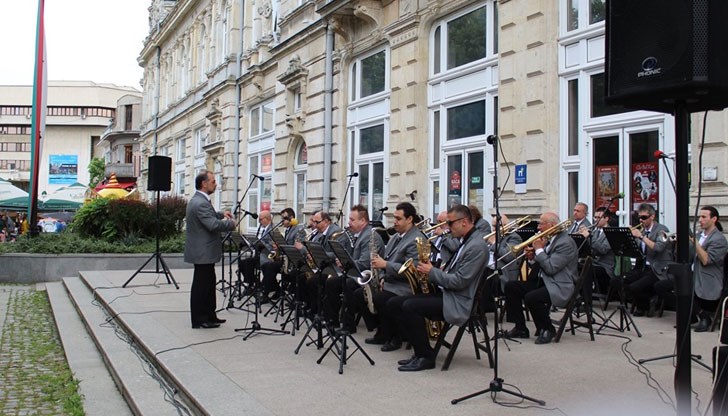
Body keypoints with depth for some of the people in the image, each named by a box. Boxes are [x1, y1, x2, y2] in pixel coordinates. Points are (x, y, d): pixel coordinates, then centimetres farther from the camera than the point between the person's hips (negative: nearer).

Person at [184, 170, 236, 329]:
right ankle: (199, 320, 9)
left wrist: (221, 214, 16)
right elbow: (213, 225, -29)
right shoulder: (200, 203, -22)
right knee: (201, 285, -1)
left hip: (204, 251, 11)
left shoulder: (198, 200, 12)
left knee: (209, 283, 17)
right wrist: (230, 223, -14)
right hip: (203, 252, -11)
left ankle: (209, 316, 26)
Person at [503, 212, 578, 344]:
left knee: (531, 297, -33)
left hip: (559, 286, -10)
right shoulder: (548, 239, 12)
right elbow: (539, 262, 19)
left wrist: (539, 249, -15)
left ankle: (547, 330, -6)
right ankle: (520, 328, 5)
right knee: (510, 287, -2)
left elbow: (551, 268, -24)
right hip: (542, 281, 10)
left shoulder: (566, 243, -16)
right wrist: (532, 257, -3)